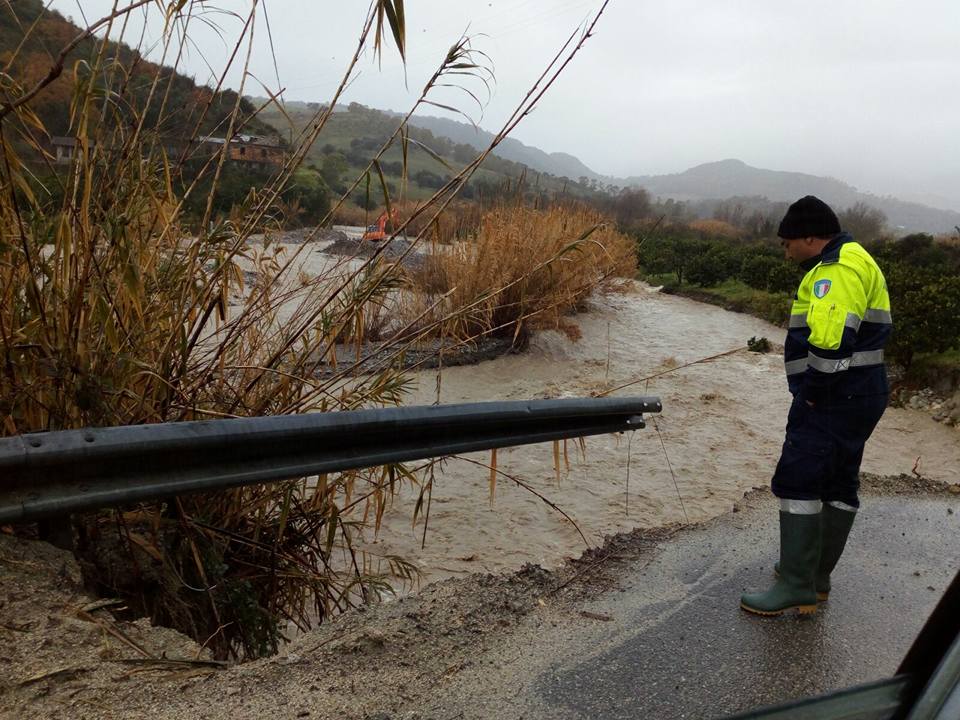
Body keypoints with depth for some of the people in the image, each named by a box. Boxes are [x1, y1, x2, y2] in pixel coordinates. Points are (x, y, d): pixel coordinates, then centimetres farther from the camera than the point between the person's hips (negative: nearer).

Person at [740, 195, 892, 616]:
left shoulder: (839, 269, -17)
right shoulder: (853, 263, 19)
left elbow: (830, 340, -30)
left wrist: (811, 392, -18)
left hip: (831, 400, -11)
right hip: (858, 396, 11)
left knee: (798, 482, -7)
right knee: (838, 484, 15)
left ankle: (797, 587, -2)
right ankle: (816, 574, 27)